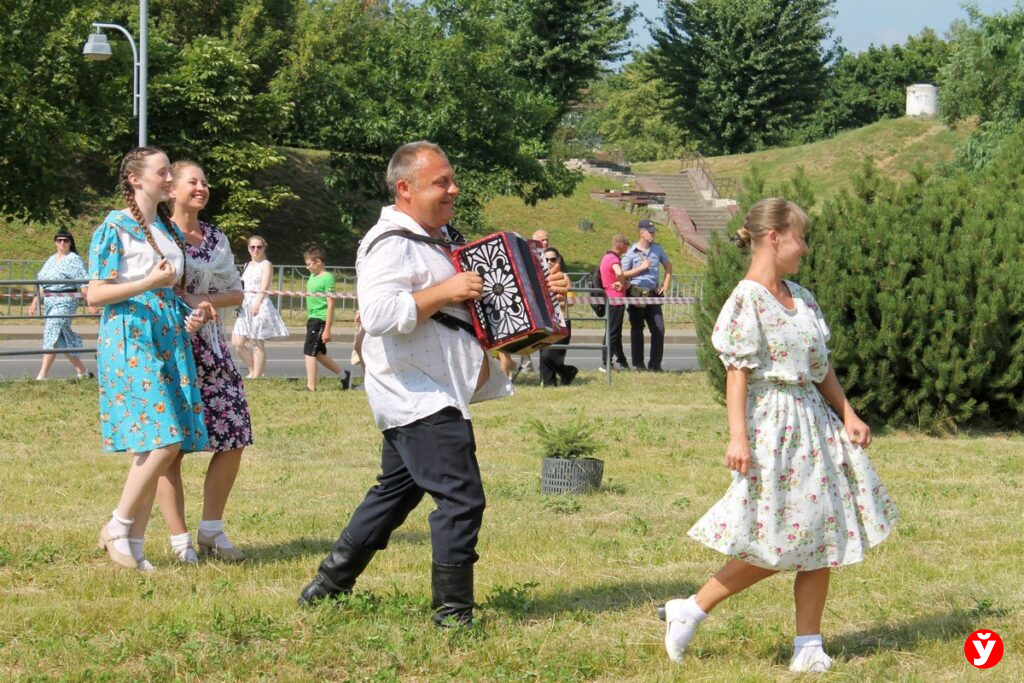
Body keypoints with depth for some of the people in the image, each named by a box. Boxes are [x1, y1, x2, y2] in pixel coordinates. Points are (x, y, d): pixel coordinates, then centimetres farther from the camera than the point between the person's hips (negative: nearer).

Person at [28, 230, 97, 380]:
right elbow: (41, 282, 20)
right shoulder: (51, 259, 16)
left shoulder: (74, 260, -6)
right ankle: (82, 370, 21)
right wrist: (35, 302, 15)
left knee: (51, 335, -15)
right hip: (49, 302, 8)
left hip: (65, 302, -8)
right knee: (64, 338, 11)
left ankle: (42, 375, -17)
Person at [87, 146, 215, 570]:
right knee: (162, 440, -17)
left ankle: (133, 543, 6)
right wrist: (149, 283, -19)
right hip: (131, 338, -7)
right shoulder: (115, 228, -5)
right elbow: (94, 294, -9)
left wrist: (193, 313, 7)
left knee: (156, 446, 2)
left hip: (170, 339, 7)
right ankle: (117, 528, -3)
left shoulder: (170, 230, 17)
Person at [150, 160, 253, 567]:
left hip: (210, 347, 6)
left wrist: (202, 299, -5)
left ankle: (211, 532, 14)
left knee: (234, 439, 1)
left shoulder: (216, 238, 14)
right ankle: (180, 541, 2)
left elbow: (236, 292, 13)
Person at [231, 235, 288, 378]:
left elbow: (264, 287, -19)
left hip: (260, 305, -8)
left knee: (257, 344, -3)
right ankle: (253, 371, 16)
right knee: (238, 342, 3)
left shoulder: (266, 265, -5)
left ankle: (256, 376, 2)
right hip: (245, 306, 8)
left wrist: (257, 304, -33)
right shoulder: (248, 265, 18)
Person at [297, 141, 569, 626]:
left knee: (397, 490, 18)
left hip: (422, 397, 11)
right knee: (462, 498, -11)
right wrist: (445, 292, -26)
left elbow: (487, 290, 29)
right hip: (420, 398, -11)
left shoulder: (442, 237, 16)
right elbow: (378, 314, -30)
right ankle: (452, 613, -5)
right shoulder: (392, 244, -16)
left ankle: (328, 585, 26)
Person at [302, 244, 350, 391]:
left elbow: (331, 304, -16)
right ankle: (343, 375, 29)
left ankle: (311, 387, -8)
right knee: (319, 353, 15)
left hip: (320, 319, -9)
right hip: (312, 319, 9)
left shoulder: (327, 278, -13)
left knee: (310, 352, -11)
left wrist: (327, 329, -18)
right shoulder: (313, 276, 12)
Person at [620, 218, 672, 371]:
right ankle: (638, 363, 12)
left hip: (653, 294, 4)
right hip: (637, 294, -4)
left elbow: (668, 266, 21)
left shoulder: (657, 249, 8)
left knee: (659, 328, -2)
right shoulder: (632, 252, -4)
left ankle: (655, 364, 5)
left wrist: (665, 285, 11)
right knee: (637, 329, 5)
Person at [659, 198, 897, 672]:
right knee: (774, 545, -6)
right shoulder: (745, 302, -12)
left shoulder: (801, 299, 13)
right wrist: (738, 436, -21)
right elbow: (737, 372, -16)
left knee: (820, 536, 5)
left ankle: (808, 646, 11)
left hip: (815, 421, 8)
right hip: (772, 425, -8)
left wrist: (847, 416, 11)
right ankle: (690, 611, 8)